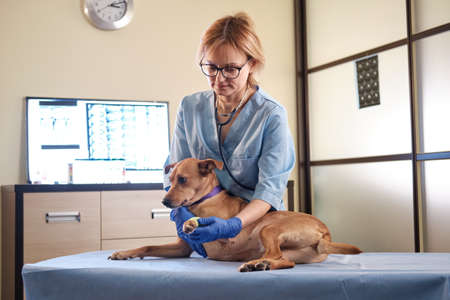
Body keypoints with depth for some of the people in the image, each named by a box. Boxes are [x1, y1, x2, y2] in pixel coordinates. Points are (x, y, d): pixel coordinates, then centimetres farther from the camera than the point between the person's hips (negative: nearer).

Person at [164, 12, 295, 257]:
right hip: (205, 227, 5)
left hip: (257, 226, -4)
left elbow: (270, 189, -13)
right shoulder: (189, 108, 6)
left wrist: (233, 225, -30)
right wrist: (180, 212, -15)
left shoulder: (271, 115, -8)